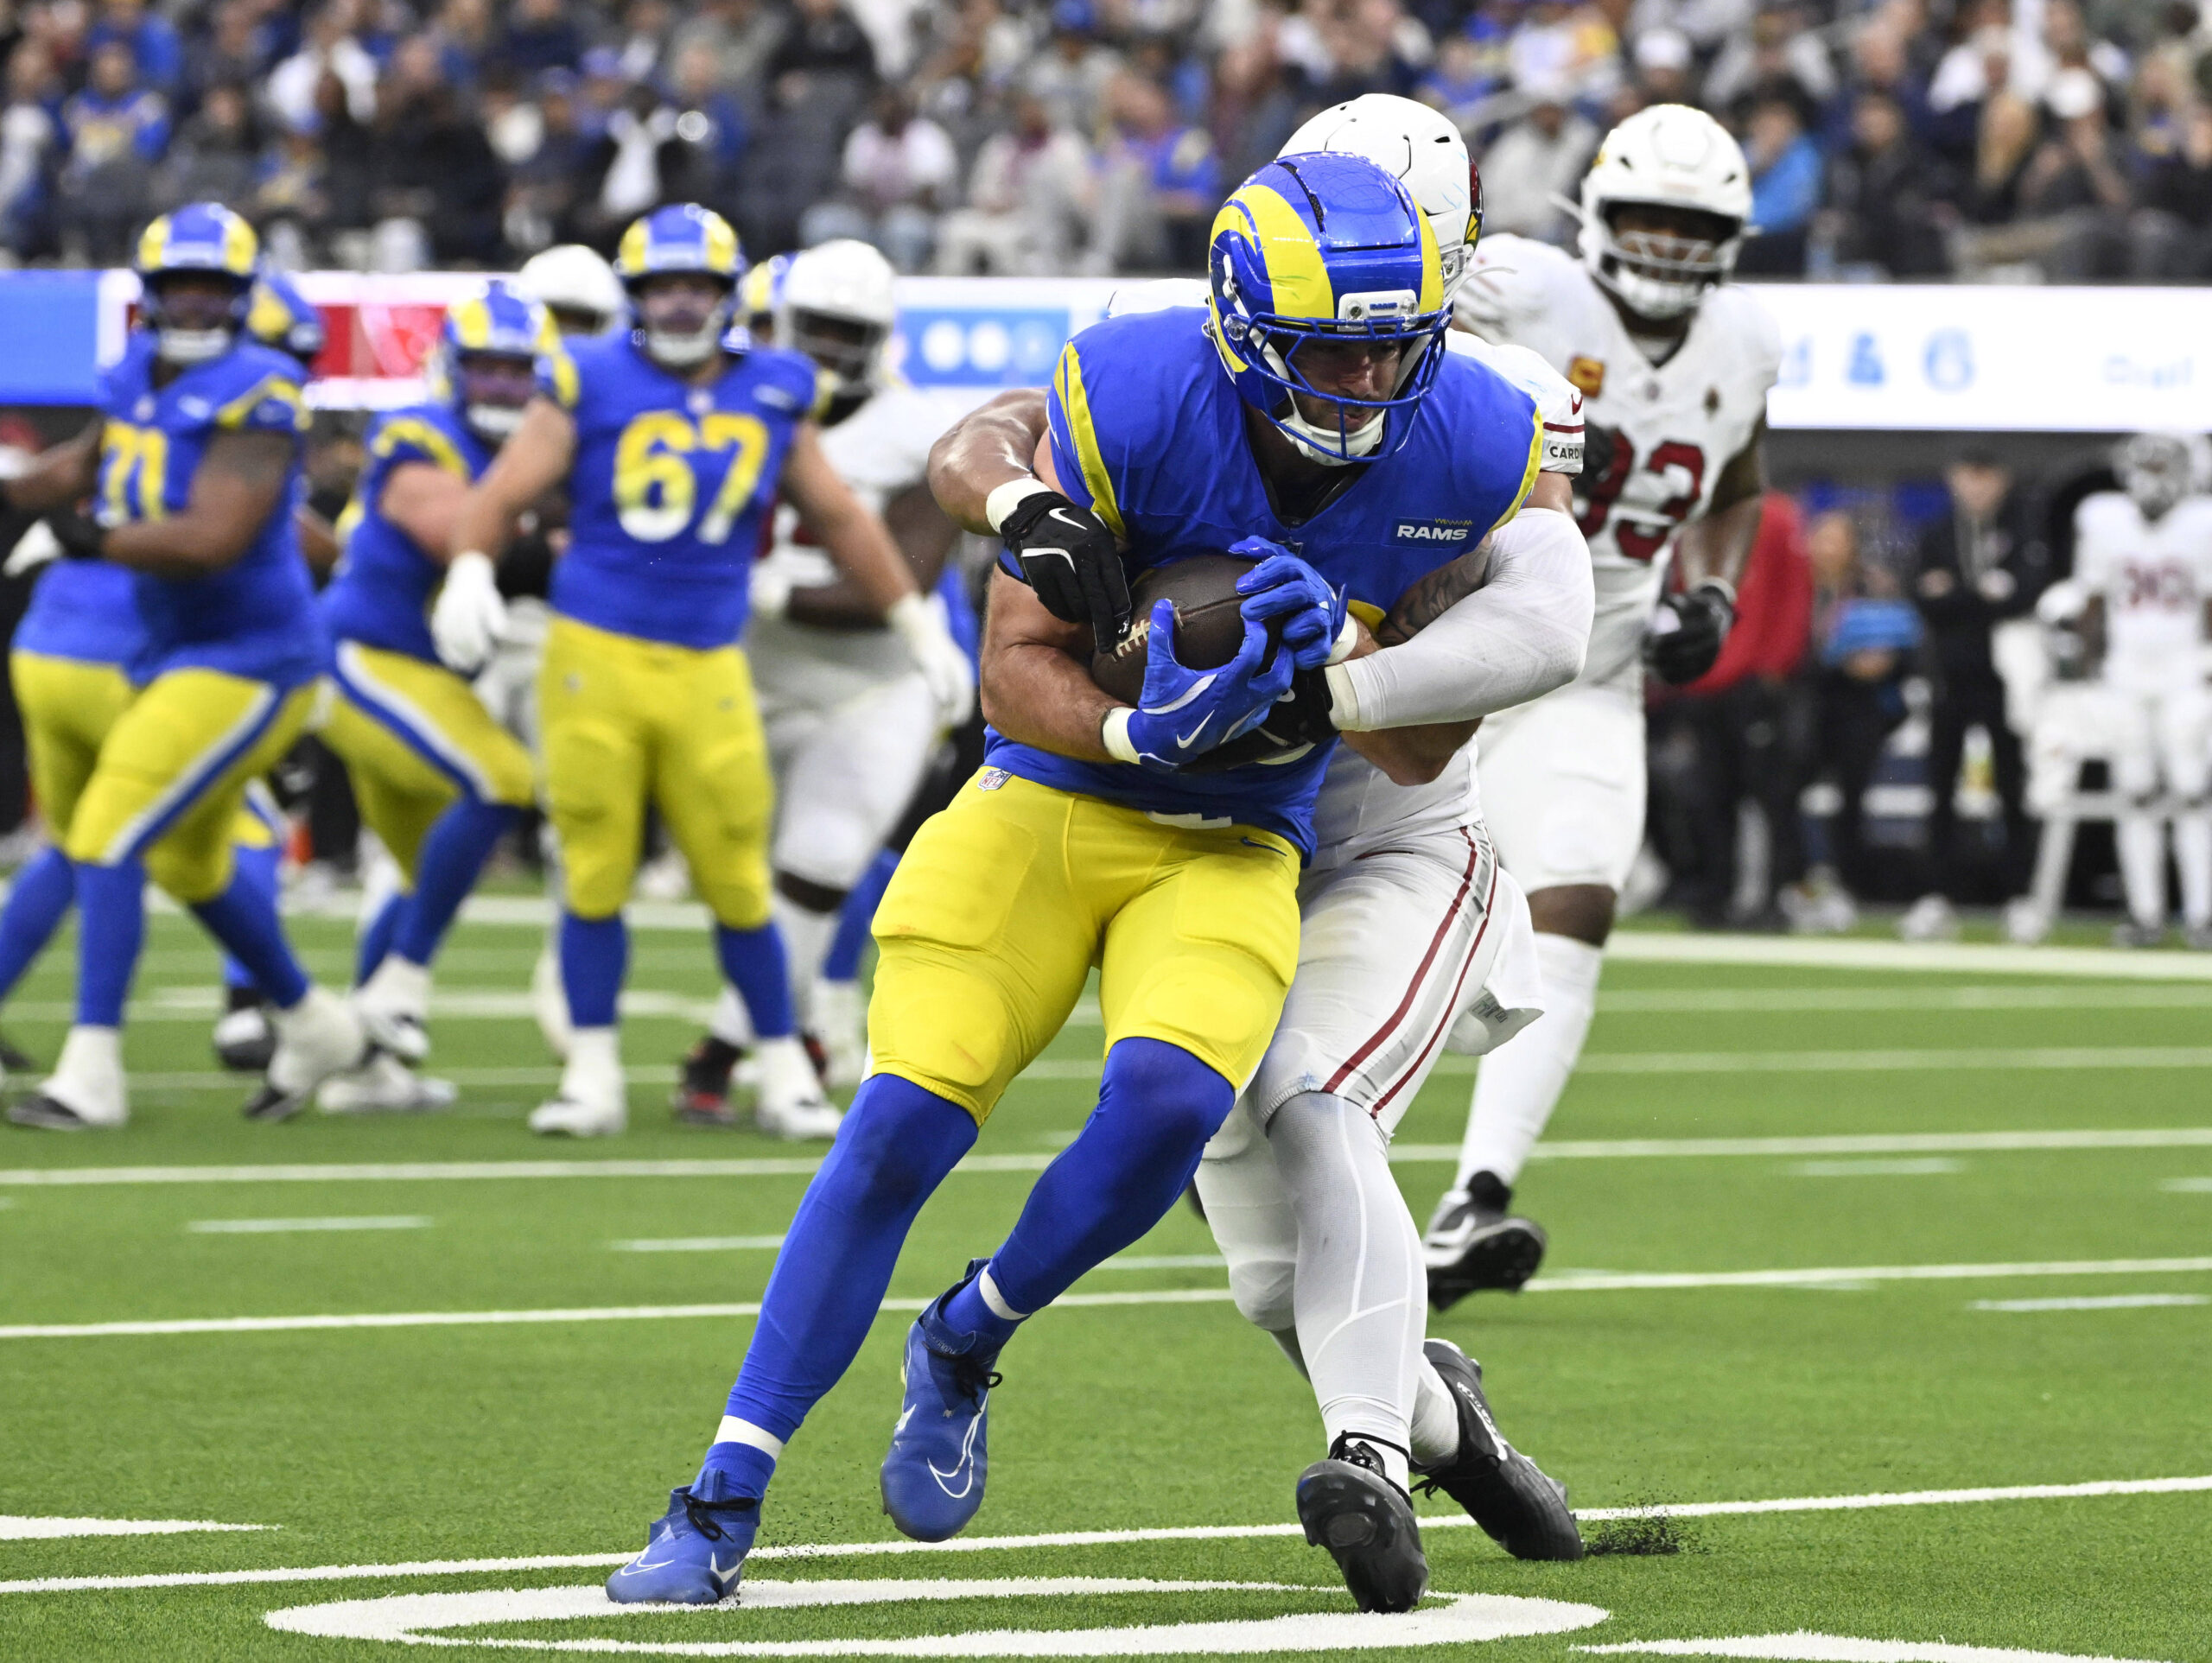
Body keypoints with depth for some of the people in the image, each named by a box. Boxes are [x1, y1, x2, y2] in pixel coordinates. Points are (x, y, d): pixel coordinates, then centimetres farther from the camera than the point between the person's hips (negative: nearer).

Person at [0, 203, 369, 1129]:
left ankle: (91, 1073, -13)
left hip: (248, 665, -9)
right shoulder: (143, 377, 3)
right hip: (182, 658, 9)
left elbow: (210, 541, -29)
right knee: (189, 863, 24)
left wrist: (94, 540, -20)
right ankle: (313, 1027, 43)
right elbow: (86, 467, 22)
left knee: (109, 839, -15)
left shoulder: (254, 399, -21)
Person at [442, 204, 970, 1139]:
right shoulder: (592, 385, -1)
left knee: (738, 880, 1)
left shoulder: (770, 397, 8)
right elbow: (502, 494, -4)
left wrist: (918, 626, 19)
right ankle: (592, 1077, 11)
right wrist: (468, 571, -23)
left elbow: (840, 520, 18)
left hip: (707, 671, 1)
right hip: (594, 657, -1)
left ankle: (784, 1072, 14)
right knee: (596, 875, 2)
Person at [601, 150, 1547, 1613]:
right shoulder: (1135, 400, -19)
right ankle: (726, 1501, -3)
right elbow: (1019, 666, -13)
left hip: (1232, 850, 1)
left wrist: (1334, 658, -23)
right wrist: (1139, 733, -32)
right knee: (902, 1124, -14)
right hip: (1050, 797, -1)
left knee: (1168, 1101, -26)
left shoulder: (1475, 457, -12)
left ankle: (964, 1347, 5)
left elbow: (1427, 748, -3)